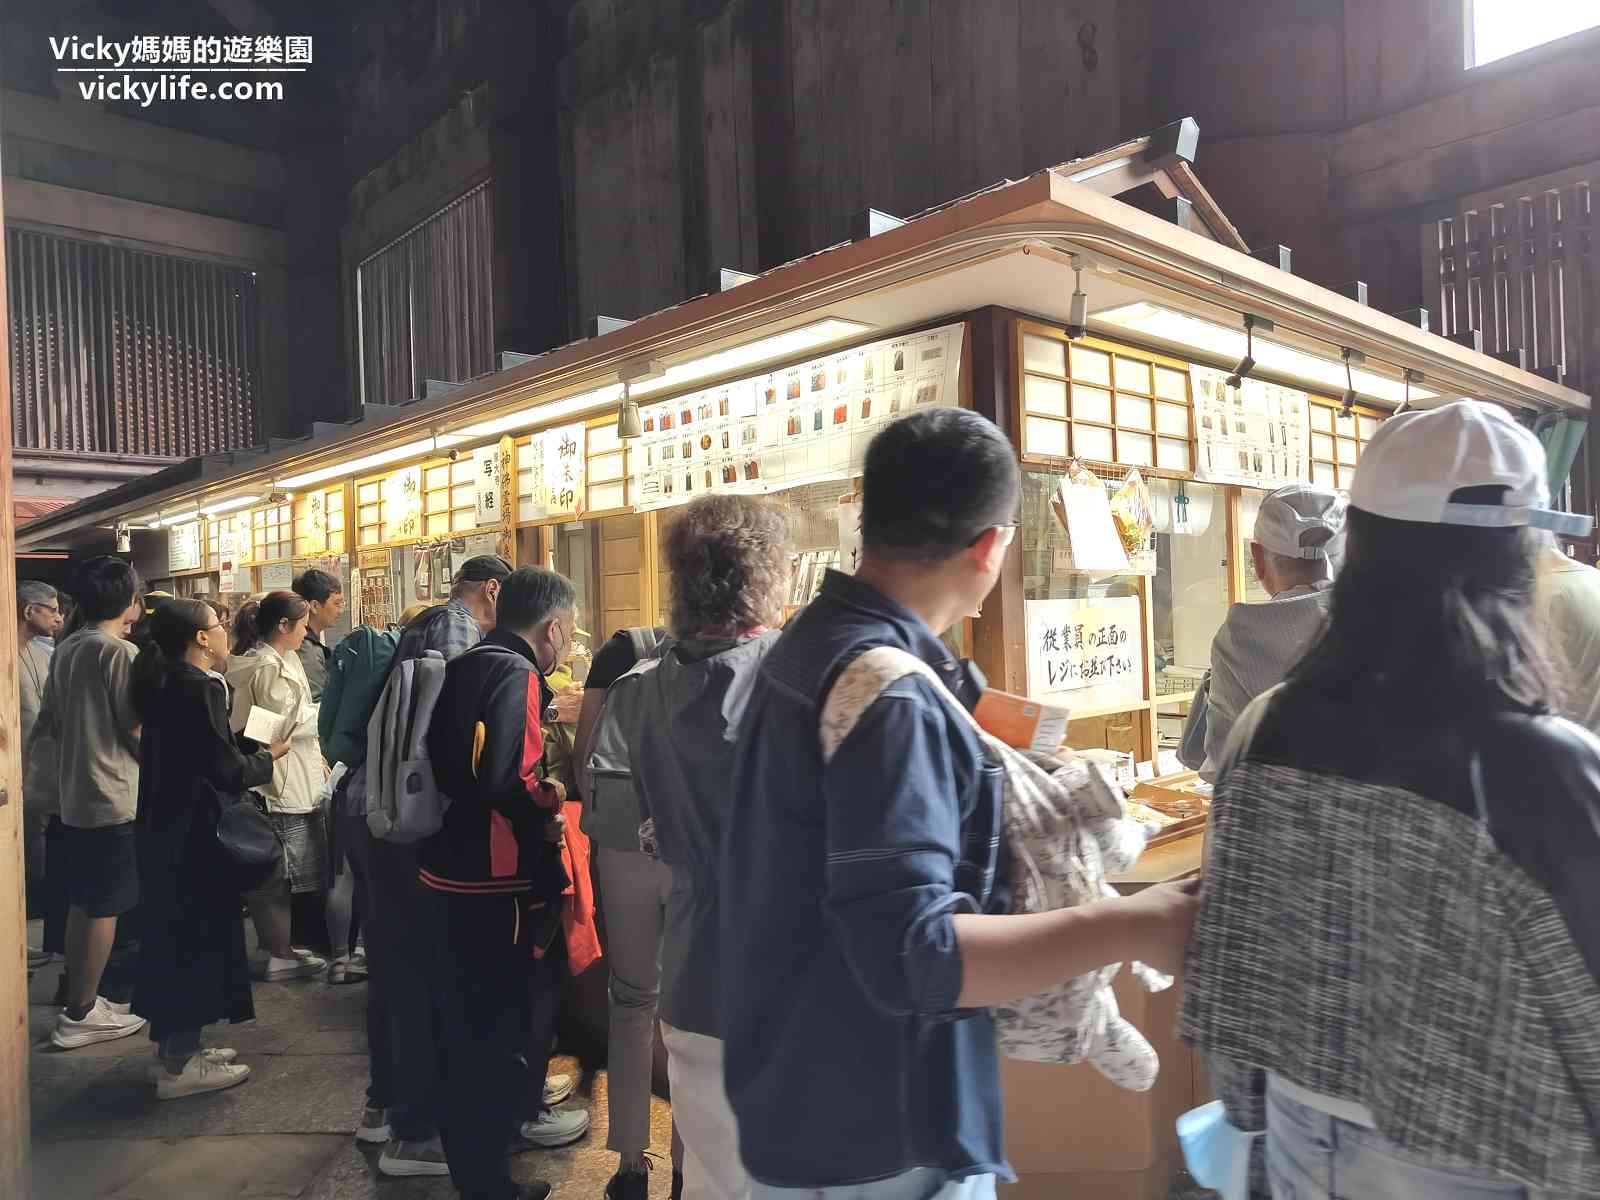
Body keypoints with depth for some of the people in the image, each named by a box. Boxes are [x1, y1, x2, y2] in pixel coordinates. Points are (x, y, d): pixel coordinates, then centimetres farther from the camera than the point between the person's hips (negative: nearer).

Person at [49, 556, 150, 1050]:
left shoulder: (64, 649, 8)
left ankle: (80, 1001, 24)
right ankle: (81, 1014, 8)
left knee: (82, 904, 15)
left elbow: (55, 718, 13)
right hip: (114, 796, -8)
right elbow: (135, 728, -16)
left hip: (74, 795, 8)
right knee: (104, 909, 1)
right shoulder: (120, 651, -16)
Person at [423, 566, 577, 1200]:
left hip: (443, 874, 9)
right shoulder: (517, 674, -18)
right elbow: (506, 780, -30)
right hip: (491, 886, -9)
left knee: (461, 1028, 21)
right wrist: (548, 798, -11)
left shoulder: (462, 665, 9)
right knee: (496, 1036, 6)